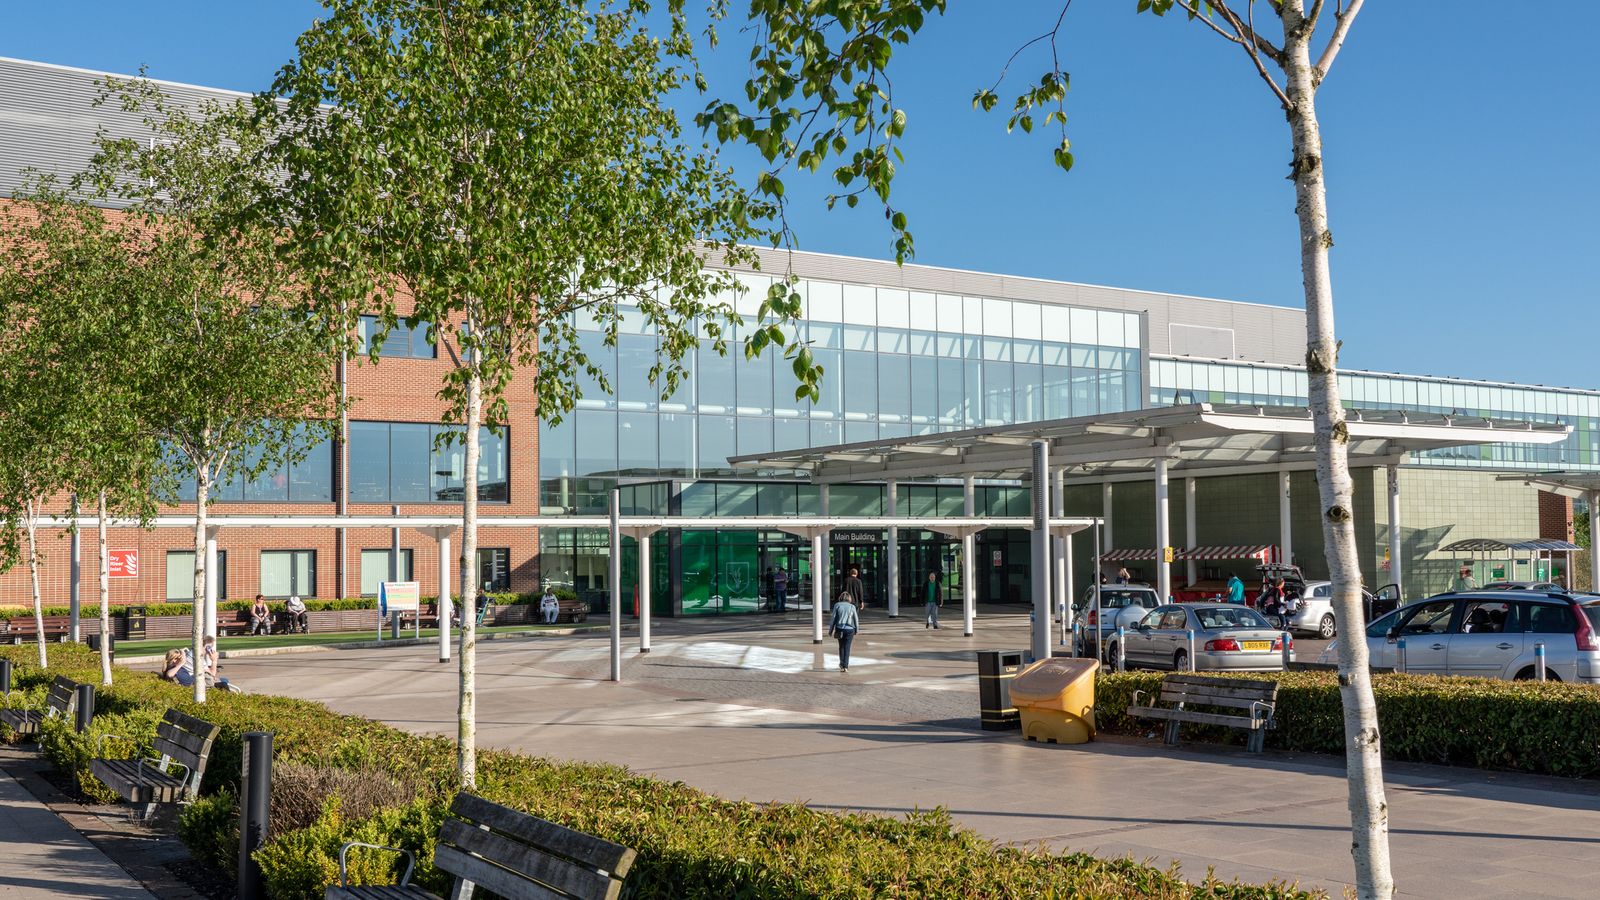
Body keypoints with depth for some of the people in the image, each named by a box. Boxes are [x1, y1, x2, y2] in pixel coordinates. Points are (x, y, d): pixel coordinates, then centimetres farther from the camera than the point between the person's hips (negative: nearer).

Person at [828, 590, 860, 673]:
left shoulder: (837, 605, 2)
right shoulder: (852, 606, 4)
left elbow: (833, 618, 0)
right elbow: (856, 619, 7)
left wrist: (831, 630, 7)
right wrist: (856, 631, 19)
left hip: (840, 629, 0)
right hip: (850, 629, 0)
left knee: (841, 647, 18)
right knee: (847, 648, 4)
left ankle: (842, 664, 26)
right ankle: (845, 666, -3)